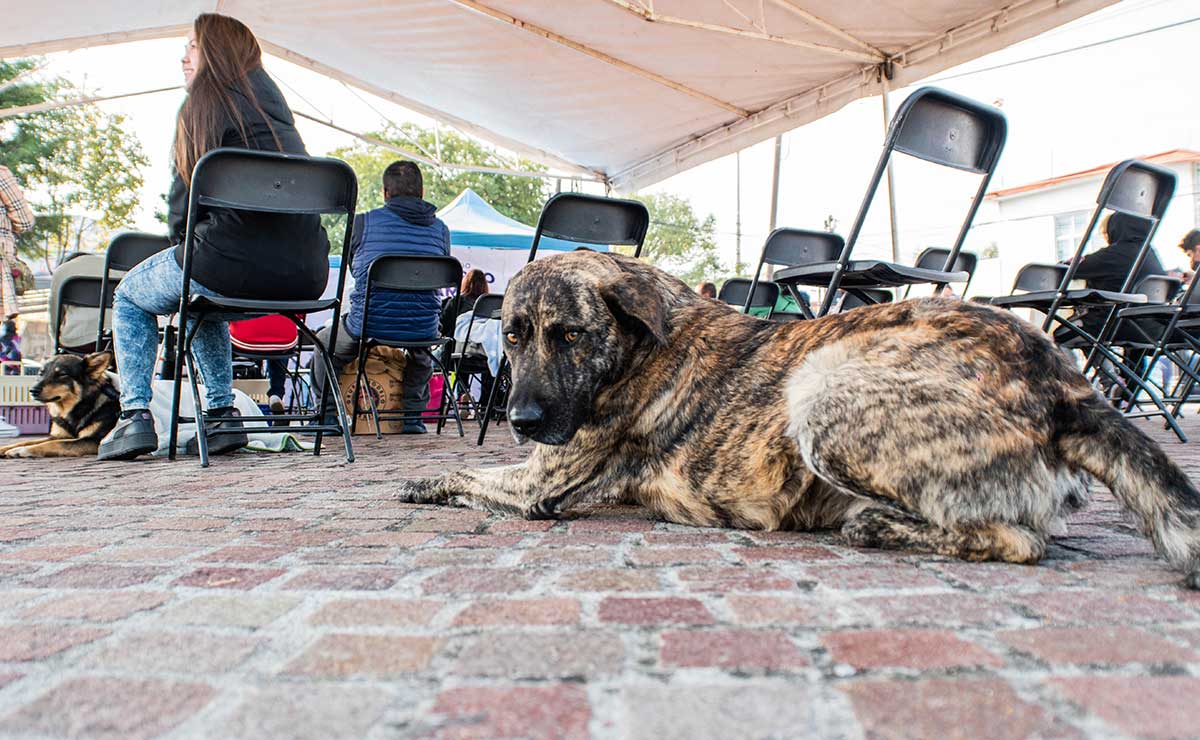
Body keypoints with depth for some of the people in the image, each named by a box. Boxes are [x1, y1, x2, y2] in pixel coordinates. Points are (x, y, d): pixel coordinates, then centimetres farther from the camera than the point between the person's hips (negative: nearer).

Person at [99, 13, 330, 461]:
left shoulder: (208, 103, 0)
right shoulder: (271, 100, 20)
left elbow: (183, 204, -3)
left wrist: (182, 245, 18)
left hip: (239, 269, -6)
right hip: (305, 276, 7)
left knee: (129, 294, 23)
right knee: (206, 295, 37)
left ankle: (134, 416, 12)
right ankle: (223, 414, 29)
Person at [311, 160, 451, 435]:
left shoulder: (363, 222, 2)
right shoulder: (439, 228, 7)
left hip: (369, 326, -2)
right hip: (423, 329, 2)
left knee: (325, 342, 31)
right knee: (423, 350, 40)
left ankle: (328, 416, 29)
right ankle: (413, 416, 34)